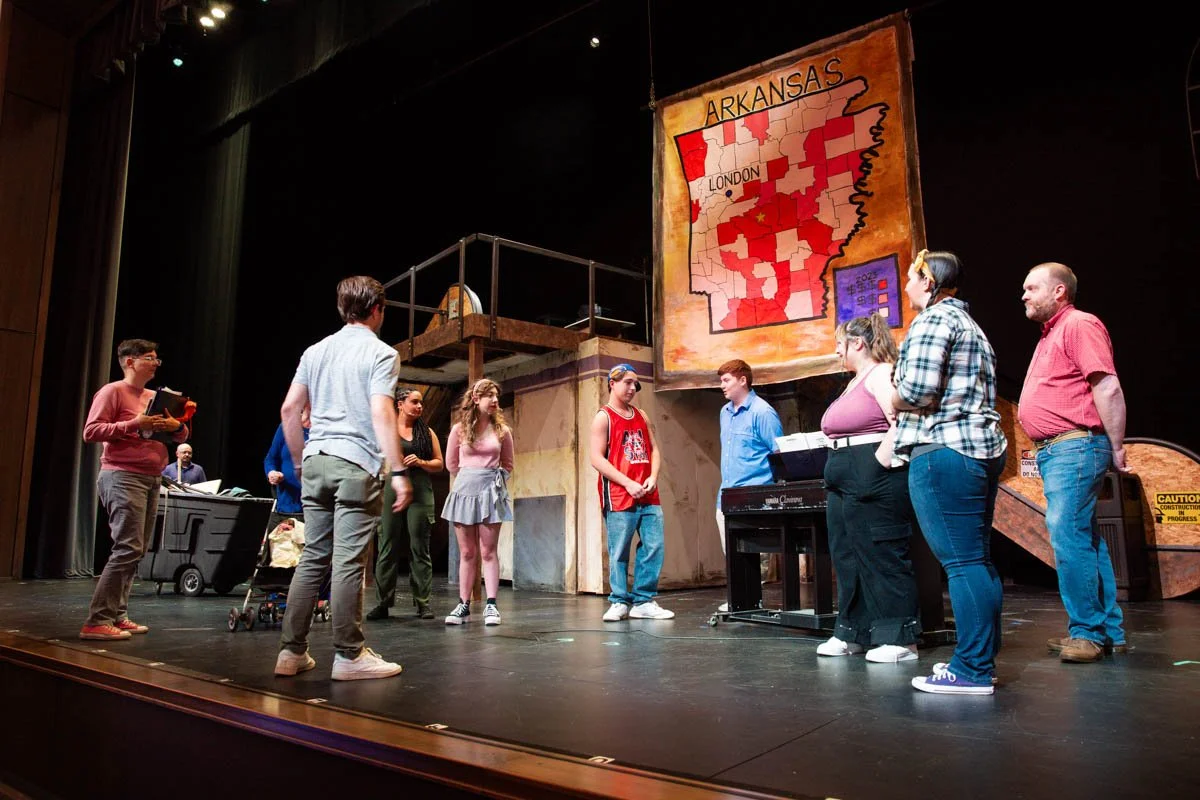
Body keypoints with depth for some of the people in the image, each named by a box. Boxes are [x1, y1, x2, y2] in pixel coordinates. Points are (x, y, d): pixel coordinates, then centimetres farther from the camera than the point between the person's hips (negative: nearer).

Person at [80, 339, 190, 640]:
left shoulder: (154, 397, 19)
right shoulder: (113, 391, -2)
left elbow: (180, 436, 22)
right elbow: (90, 432, -11)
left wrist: (177, 427, -1)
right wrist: (134, 424, -18)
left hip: (151, 480, 8)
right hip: (123, 477, -8)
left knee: (136, 551, 8)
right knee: (128, 548, -15)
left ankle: (117, 615, 15)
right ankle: (97, 621, -11)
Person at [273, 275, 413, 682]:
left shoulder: (316, 351, 15)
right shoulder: (380, 353, -3)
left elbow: (289, 410, 13)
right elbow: (381, 413, -15)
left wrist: (300, 461, 22)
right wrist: (399, 472, -15)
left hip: (316, 462, 6)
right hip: (356, 465, -6)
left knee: (312, 557, 11)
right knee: (349, 561, -4)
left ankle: (292, 651, 14)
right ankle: (349, 655, 1)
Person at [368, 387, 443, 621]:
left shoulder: (427, 432, 15)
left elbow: (439, 463, 13)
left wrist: (420, 462, -5)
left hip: (420, 494, 2)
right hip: (391, 491, -2)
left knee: (420, 549, 1)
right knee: (387, 548, -1)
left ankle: (422, 602, 4)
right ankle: (384, 602, 6)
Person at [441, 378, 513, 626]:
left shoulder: (502, 430, 3)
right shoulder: (459, 429, 1)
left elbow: (508, 465, 15)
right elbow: (451, 464, 12)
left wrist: (495, 481, 8)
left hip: (491, 493, -1)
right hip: (464, 491, 1)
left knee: (488, 552, -1)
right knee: (467, 553, 5)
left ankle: (491, 605, 1)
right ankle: (463, 605, 11)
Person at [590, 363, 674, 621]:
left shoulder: (641, 416, 18)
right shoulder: (603, 417, -1)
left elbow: (654, 450, 17)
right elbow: (597, 459, -9)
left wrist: (653, 478, -2)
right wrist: (628, 483, -14)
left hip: (649, 497, 6)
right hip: (619, 498, -6)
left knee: (653, 548, 3)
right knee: (619, 552, -1)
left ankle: (643, 601, 13)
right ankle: (619, 602, 12)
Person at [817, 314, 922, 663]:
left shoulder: (881, 374, -8)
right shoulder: (854, 383, 22)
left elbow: (902, 422, -21)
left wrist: (881, 462, -23)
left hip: (874, 478, -11)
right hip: (844, 482, 11)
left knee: (884, 557, -6)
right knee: (847, 557, 12)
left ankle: (900, 638, 1)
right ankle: (852, 633, 20)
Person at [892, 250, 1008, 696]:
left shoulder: (934, 318, -7)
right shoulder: (968, 324, 25)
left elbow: (918, 388, -19)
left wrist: (893, 402, 1)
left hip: (943, 449, -10)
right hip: (982, 446, 10)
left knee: (960, 561, -9)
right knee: (977, 559, 12)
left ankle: (972, 670, -6)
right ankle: (983, 657, 19)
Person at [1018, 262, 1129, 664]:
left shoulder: (1080, 325, -8)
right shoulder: (1050, 335, 23)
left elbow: (1108, 388, -16)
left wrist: (1116, 448, -16)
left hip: (1075, 447, -10)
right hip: (1054, 451, 10)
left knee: (1068, 536, -13)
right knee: (1084, 539, 12)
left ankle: (1088, 631, -4)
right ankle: (1108, 631, 19)